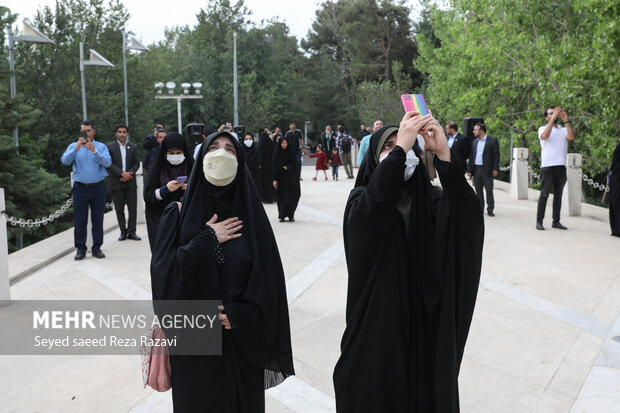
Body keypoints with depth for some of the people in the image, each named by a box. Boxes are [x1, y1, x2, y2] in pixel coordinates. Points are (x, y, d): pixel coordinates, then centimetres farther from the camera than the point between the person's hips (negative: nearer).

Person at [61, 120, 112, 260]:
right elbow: (65, 160, -9)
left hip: (98, 188, 0)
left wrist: (94, 151, -25)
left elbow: (108, 162, -12)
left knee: (98, 220, 3)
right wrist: (77, 148, -22)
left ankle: (97, 248, 12)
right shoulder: (73, 146, 8)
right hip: (80, 188, 0)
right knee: (79, 221, 1)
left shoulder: (101, 146, 6)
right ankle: (80, 249, 10)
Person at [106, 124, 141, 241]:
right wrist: (122, 173, -15)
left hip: (130, 183, 2)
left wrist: (129, 174, -9)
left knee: (133, 208, -2)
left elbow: (136, 163, 7)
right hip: (116, 183, -1)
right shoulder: (109, 146, 3)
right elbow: (109, 163, -5)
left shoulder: (133, 147, 11)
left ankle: (131, 231, 5)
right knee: (119, 209, 3)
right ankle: (123, 232, 11)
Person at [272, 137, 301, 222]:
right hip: (281, 178, 0)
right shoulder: (277, 153, 0)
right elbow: (275, 166, -1)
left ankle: (291, 215, 8)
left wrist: (288, 167, -16)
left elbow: (295, 164, 3)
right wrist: (275, 179, -6)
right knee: (281, 197, 0)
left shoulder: (291, 152, 2)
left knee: (292, 196, -2)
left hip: (291, 178, 0)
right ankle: (282, 215, 9)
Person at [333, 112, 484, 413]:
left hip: (426, 324, 2)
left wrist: (444, 154, -29)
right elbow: (368, 215, -28)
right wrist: (399, 147, -30)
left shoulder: (431, 200, 1)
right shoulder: (362, 198, -4)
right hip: (377, 323, -2)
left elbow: (467, 216, -19)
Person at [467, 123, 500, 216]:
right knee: (478, 191, 8)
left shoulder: (493, 141, -1)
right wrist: (469, 169, 9)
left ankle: (490, 210, 4)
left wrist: (495, 169, -12)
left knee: (489, 191, -2)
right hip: (476, 169, 5)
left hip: (487, 170, -5)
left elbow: (496, 155, -5)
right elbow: (471, 156, 16)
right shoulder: (474, 142, 15)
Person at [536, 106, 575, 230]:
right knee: (544, 195, -4)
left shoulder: (563, 130, 16)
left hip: (561, 167, 4)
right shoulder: (543, 129, 8)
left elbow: (571, 137, -5)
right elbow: (544, 136, -16)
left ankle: (556, 221, 12)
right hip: (547, 166, -4)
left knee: (558, 195, 7)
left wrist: (566, 121, -11)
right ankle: (539, 221, -2)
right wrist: (553, 119, -19)